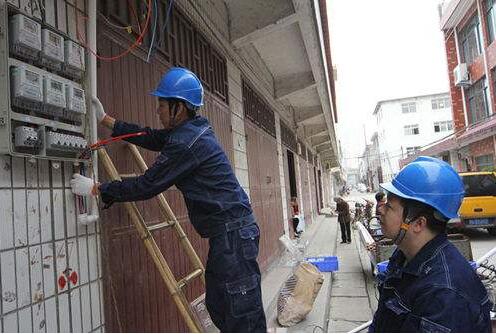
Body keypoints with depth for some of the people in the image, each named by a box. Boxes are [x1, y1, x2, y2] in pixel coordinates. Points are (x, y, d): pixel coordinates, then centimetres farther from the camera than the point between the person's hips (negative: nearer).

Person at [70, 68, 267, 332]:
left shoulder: (187, 142, -19)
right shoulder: (191, 129, 12)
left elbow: (147, 186, -15)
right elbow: (151, 138, 19)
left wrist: (96, 189, -5)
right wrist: (105, 120, 21)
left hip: (232, 232, -10)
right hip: (228, 231, 10)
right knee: (218, 306, 19)